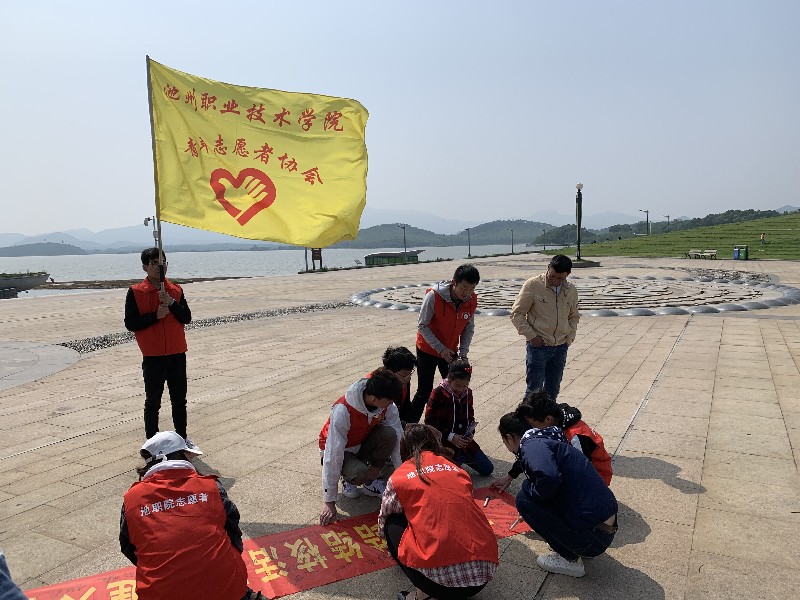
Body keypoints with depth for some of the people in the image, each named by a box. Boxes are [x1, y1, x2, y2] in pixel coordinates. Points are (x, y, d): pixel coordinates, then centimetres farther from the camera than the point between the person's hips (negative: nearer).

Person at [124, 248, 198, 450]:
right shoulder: (135, 292, -5)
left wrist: (171, 303, -17)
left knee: (179, 399, 13)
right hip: (153, 357, -3)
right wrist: (155, 315, -19)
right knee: (153, 401, 6)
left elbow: (187, 318, -2)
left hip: (177, 354, 4)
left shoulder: (176, 290, 5)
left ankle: (182, 436, 26)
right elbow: (130, 323, -9)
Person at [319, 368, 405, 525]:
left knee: (390, 434, -26)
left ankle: (371, 483, -6)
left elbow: (398, 439, -12)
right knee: (361, 473, -36)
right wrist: (329, 502, -30)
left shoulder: (388, 405, -20)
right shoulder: (342, 411, -36)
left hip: (363, 444, 5)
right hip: (341, 450, -5)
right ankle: (348, 479, 2)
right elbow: (333, 455, -33)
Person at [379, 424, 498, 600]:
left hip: (439, 577, -4)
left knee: (393, 523, 20)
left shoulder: (400, 477, 8)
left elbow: (384, 519, 26)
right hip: (485, 572, 5)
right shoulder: (457, 471, 18)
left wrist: (388, 538, 51)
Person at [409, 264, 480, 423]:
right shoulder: (434, 296, -26)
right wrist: (440, 348, -24)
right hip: (428, 350, -4)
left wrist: (463, 353, -9)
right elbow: (422, 326, -19)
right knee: (424, 392, -1)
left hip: (450, 352, 4)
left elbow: (469, 328, 1)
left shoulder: (472, 300, -11)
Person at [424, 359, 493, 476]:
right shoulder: (438, 394, -15)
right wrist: (450, 436, -21)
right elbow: (430, 422, -15)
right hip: (445, 444, -5)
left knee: (488, 469, 6)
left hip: (464, 442, 6)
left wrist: (470, 433, -7)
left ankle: (461, 458, 24)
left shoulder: (467, 393, 3)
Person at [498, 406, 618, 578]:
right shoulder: (550, 440, 15)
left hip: (591, 539, -9)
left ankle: (570, 560, 7)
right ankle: (571, 550, 20)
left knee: (524, 499, -2)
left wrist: (530, 490, -11)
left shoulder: (531, 444, -13)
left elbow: (549, 478, -34)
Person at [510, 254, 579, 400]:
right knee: (534, 390, -4)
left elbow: (574, 316, 21)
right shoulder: (533, 285, -9)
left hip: (561, 347, 5)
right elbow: (517, 313, -6)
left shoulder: (571, 290, 6)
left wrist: (570, 337, 7)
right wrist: (532, 336, -12)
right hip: (538, 346, -5)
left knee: (553, 390, 12)